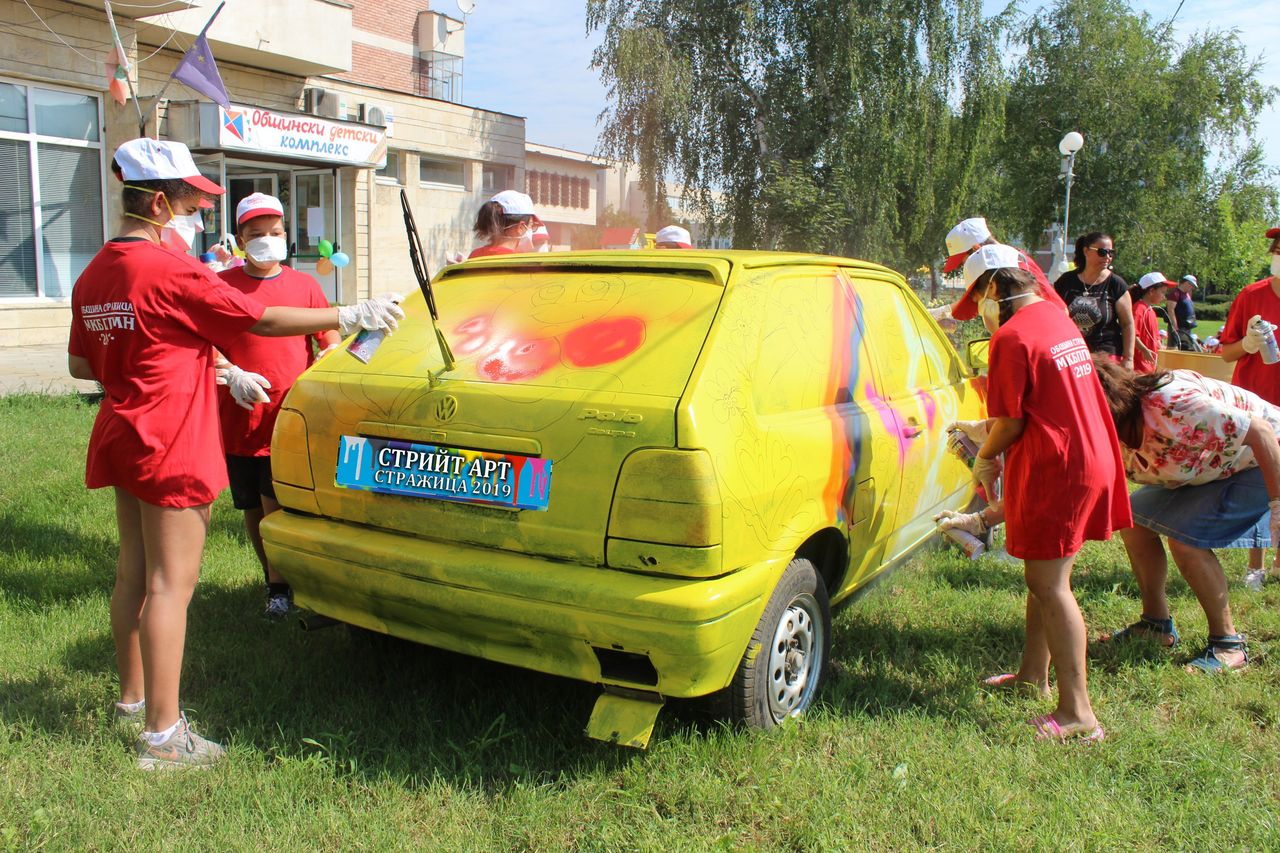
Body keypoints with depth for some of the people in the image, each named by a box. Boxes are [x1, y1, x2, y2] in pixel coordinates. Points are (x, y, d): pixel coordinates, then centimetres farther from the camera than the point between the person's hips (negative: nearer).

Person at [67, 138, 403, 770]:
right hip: (171, 443, -9)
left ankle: (133, 699, 33)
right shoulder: (171, 271, -17)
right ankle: (162, 735, 2)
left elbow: (81, 365, 16)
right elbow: (263, 321, -15)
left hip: (124, 436, 9)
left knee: (134, 572, 18)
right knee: (170, 584, -4)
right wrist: (351, 316, -8)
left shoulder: (93, 276, 10)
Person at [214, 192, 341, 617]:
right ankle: (272, 578, 30)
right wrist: (231, 374, -14)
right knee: (252, 510, 12)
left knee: (277, 504, -7)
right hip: (239, 419, 2)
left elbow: (332, 345, 7)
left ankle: (280, 586, 9)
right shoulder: (223, 285, 4)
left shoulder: (304, 284, 6)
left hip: (291, 420, -1)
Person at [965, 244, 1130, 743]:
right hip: (1093, 457, 10)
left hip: (1055, 468, -10)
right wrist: (987, 431, 26)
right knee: (1045, 573, 19)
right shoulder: (1059, 320, 13)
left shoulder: (1012, 337, -16)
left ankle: (1078, 714, -2)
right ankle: (1033, 673, 33)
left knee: (1049, 583, -5)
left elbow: (1011, 424, -14)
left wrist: (984, 460, 4)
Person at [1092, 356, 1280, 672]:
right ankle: (1157, 623, 11)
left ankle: (1228, 644, -6)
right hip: (1216, 466, 8)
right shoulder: (1116, 437, -11)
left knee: (1185, 537, -22)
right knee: (1134, 515, -2)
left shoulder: (1170, 403, -35)